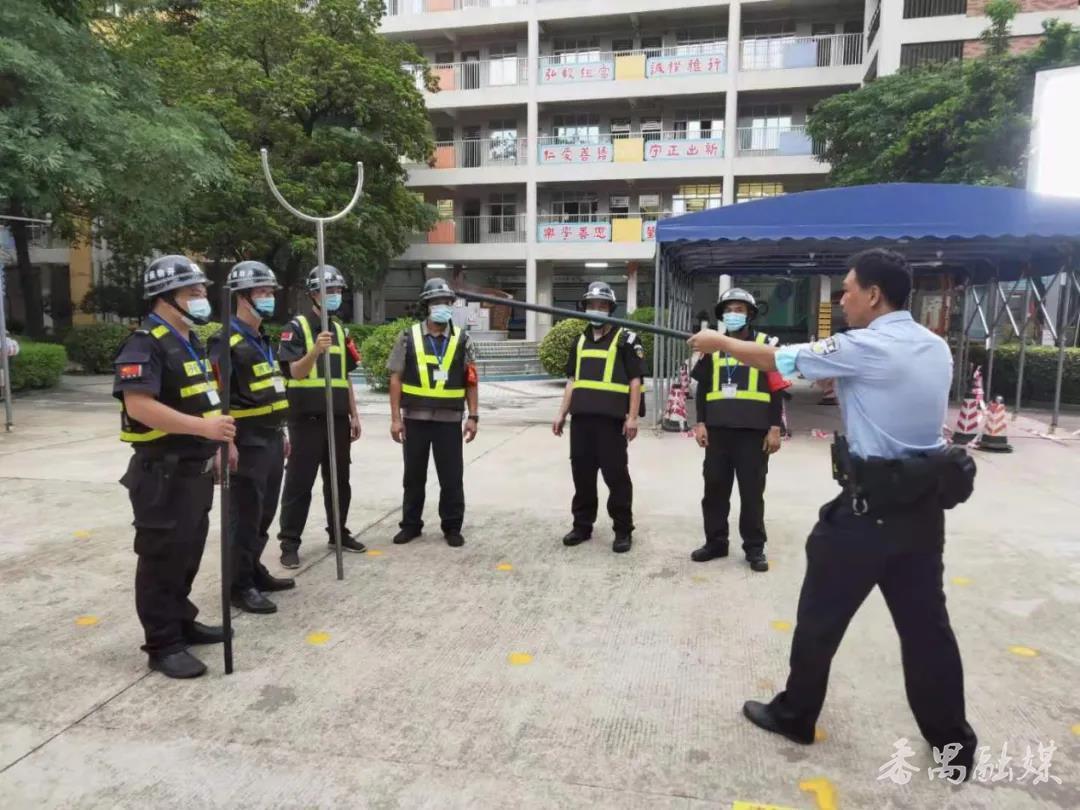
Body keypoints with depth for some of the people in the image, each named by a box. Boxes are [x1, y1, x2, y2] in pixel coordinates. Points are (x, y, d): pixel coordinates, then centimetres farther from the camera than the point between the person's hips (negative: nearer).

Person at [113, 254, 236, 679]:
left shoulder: (191, 343, 14)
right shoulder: (145, 345, -17)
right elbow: (139, 406, -29)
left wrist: (221, 439, 18)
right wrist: (203, 427, -34)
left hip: (196, 468, 9)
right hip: (162, 473, -9)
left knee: (189, 552, 19)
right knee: (161, 558, 1)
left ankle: (183, 621, 34)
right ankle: (163, 644, 12)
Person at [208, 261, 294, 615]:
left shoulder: (263, 339, 16)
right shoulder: (226, 341, -13)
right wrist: (224, 442, -23)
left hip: (271, 438, 9)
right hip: (247, 441, -9)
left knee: (265, 512, 16)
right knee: (245, 516, -1)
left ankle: (255, 571, 30)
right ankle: (240, 585, 11)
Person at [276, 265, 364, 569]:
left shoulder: (340, 330, 16)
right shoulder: (296, 327, -4)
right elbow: (296, 372, -15)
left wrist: (354, 415, 14)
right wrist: (315, 351, -34)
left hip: (337, 418, 6)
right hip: (307, 418, -6)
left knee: (339, 479, 12)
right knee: (299, 482, -2)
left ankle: (339, 533, 25)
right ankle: (289, 542, 6)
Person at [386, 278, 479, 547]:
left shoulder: (462, 340, 3)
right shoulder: (408, 337, 1)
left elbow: (471, 383, 4)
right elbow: (396, 379, 0)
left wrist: (473, 417, -2)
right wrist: (395, 417, -5)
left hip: (449, 421, 0)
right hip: (415, 419, 0)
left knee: (452, 477, 5)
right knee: (414, 476, 12)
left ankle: (452, 527, 18)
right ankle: (411, 524, 25)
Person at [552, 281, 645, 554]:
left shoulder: (626, 340, 0)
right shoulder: (580, 341, 18)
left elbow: (635, 380, -4)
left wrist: (632, 417, -12)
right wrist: (562, 413, 14)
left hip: (611, 419, -5)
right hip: (581, 418, 6)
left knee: (616, 475, 0)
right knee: (581, 472, 11)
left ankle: (623, 530, 11)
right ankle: (582, 525, 23)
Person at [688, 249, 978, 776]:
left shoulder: (865, 348, -16)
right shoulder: (936, 349, 7)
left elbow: (773, 360, -9)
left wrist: (719, 342, 5)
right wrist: (835, 379, 14)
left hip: (871, 504, -7)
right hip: (926, 504, 7)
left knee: (821, 614, 9)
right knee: (926, 622, 16)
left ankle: (794, 716, 24)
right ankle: (954, 743, 27)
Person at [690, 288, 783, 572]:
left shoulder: (766, 344, 3)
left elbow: (776, 390, 1)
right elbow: (703, 389, 12)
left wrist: (775, 428, -5)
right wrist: (700, 423, 4)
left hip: (753, 431, -3)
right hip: (718, 430, 3)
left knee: (752, 491, 4)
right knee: (714, 488, 8)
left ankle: (754, 548, 16)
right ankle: (715, 542, 22)